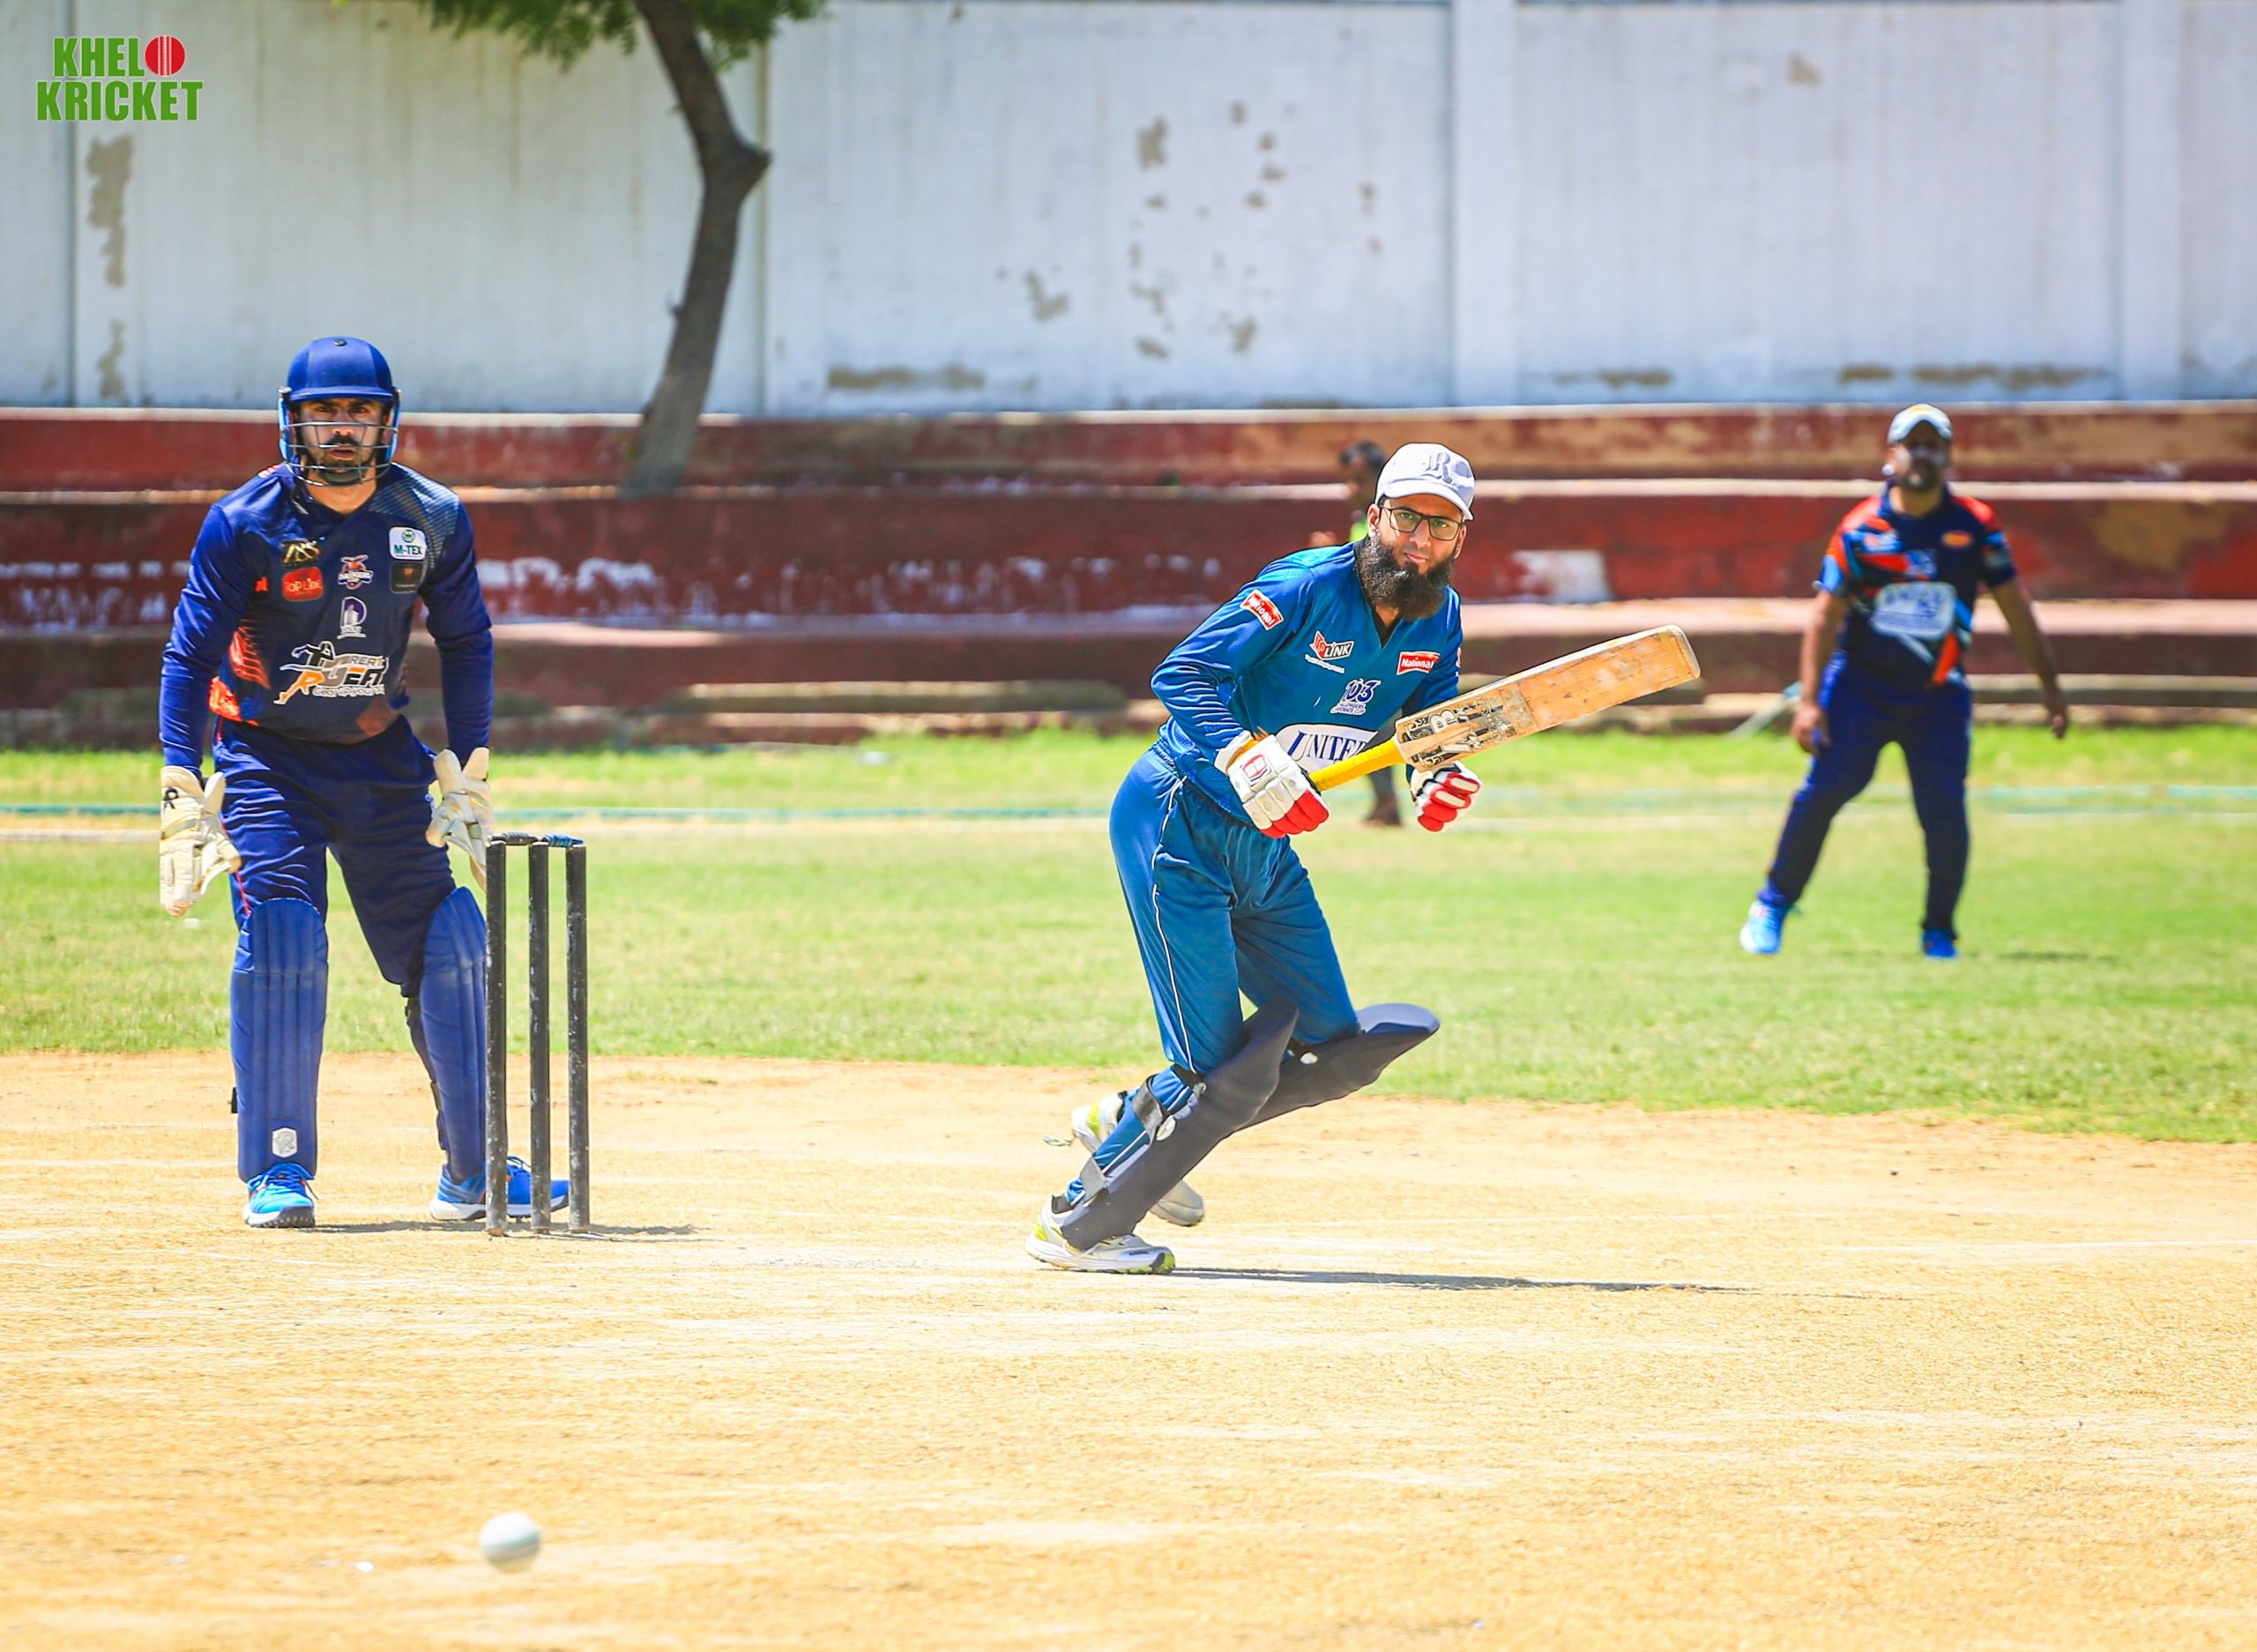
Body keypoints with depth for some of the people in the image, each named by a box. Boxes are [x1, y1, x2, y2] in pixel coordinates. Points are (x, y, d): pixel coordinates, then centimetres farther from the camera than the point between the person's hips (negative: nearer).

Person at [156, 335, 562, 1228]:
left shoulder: (432, 519, -6)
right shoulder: (245, 524, -15)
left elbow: (465, 642, 7)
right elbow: (190, 657, -14)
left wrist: (467, 776, 1)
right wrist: (184, 800, -20)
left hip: (381, 755, 3)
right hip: (265, 759, -3)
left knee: (446, 946, -2)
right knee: (279, 939, -19)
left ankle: (473, 1172, 9)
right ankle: (278, 1172, -10)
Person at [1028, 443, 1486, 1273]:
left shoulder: (1438, 621, 4)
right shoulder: (1308, 588, -19)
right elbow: (1184, 675, -24)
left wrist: (1440, 783, -15)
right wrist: (1250, 760, -39)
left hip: (1268, 847, 8)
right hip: (1177, 823, -8)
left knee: (1334, 1050, 6)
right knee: (1216, 1067, -11)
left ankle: (1134, 1120, 24)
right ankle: (1077, 1226, 6)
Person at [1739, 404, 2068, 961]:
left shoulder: (1975, 525, -1)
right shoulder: (1861, 529, -5)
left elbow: (2015, 610, 7)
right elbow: (1825, 617, -3)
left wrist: (2051, 688, 7)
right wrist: (1809, 701, -10)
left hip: (1938, 695, 1)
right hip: (1861, 684, -1)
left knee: (1945, 808, -11)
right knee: (1826, 787, -14)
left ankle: (1939, 933, 6)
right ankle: (1773, 905, 4)